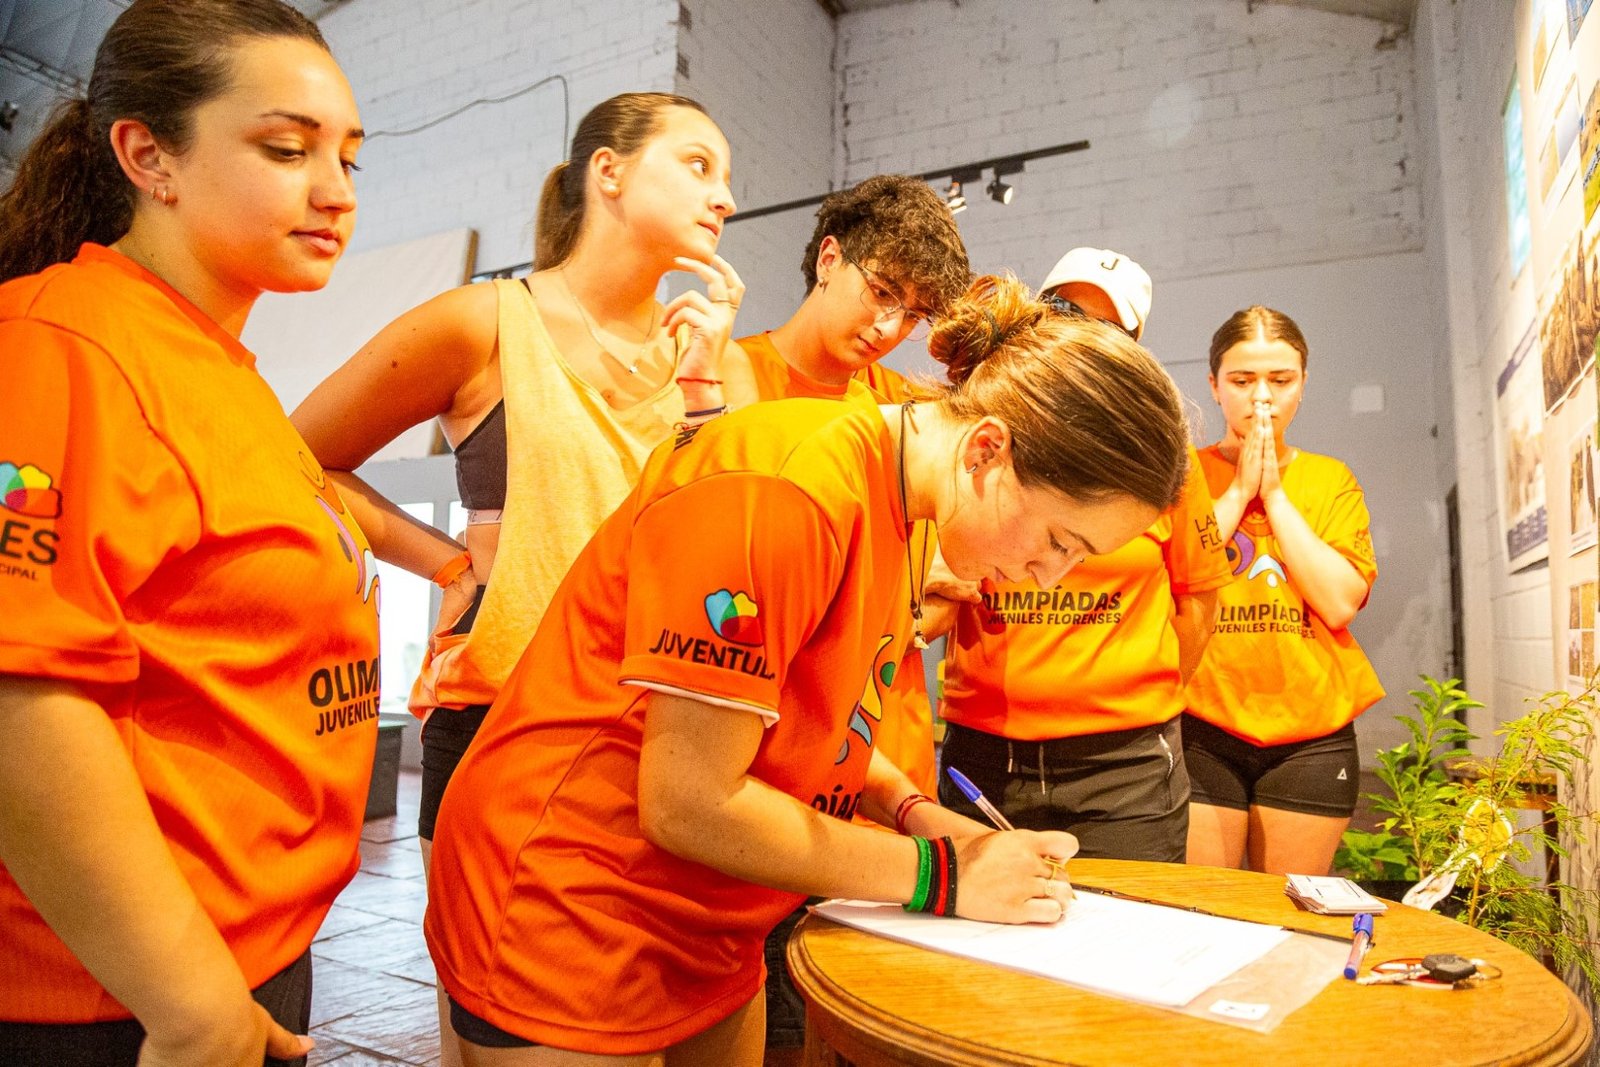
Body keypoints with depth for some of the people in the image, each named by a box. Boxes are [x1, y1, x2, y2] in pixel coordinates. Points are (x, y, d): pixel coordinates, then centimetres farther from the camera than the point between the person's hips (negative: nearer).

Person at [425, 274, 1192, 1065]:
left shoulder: (889, 493, -1)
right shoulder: (789, 492, -27)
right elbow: (689, 804, -25)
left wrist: (912, 813, -4)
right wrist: (939, 875, -17)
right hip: (567, 915, -7)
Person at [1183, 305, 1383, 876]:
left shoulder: (1331, 480, 10)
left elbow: (1340, 602, -5)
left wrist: (1274, 491, -5)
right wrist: (1240, 488, -7)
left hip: (1311, 731, 2)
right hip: (1202, 727, -2)